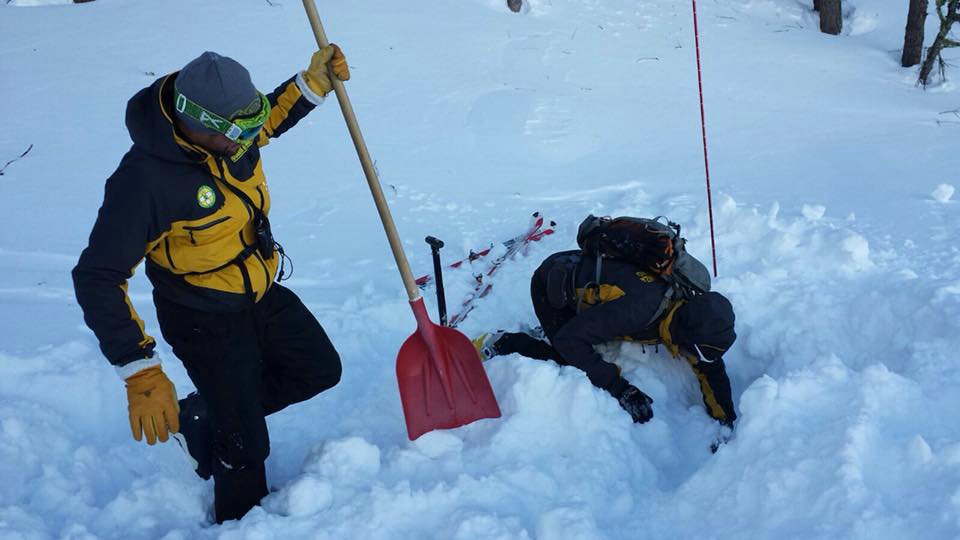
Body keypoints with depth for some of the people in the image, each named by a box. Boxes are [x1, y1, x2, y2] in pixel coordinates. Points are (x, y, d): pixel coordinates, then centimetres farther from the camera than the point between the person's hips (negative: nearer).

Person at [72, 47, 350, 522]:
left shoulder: (224, 131, -14)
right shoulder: (143, 180, -35)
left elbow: (270, 117, 13)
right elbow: (97, 281, -30)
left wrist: (313, 83, -5)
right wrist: (140, 374, -34)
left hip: (262, 295, 7)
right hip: (206, 322, -7)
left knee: (320, 370, 21)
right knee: (246, 448, 4)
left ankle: (201, 417, 32)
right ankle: (241, 521, 35)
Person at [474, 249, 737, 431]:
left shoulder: (688, 312, -17)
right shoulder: (639, 307, -40)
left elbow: (710, 368, -3)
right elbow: (569, 340, -36)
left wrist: (725, 420, -12)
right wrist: (619, 388, -34)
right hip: (551, 284, -7)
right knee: (577, 368, -13)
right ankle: (503, 344, -1)